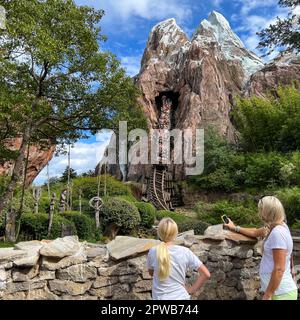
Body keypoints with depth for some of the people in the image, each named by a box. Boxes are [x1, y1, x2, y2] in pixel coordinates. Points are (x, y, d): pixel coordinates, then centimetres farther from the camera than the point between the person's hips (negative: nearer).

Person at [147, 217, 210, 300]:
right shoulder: (185, 252, -15)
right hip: (181, 297, 0)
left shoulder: (153, 252, -14)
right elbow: (206, 274, -10)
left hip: (159, 297, 0)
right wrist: (191, 290, -2)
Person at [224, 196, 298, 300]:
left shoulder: (277, 232, -23)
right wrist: (235, 228, 33)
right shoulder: (275, 227, 6)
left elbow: (279, 269, -24)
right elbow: (255, 232, 25)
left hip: (281, 293, -9)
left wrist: (267, 295, -19)